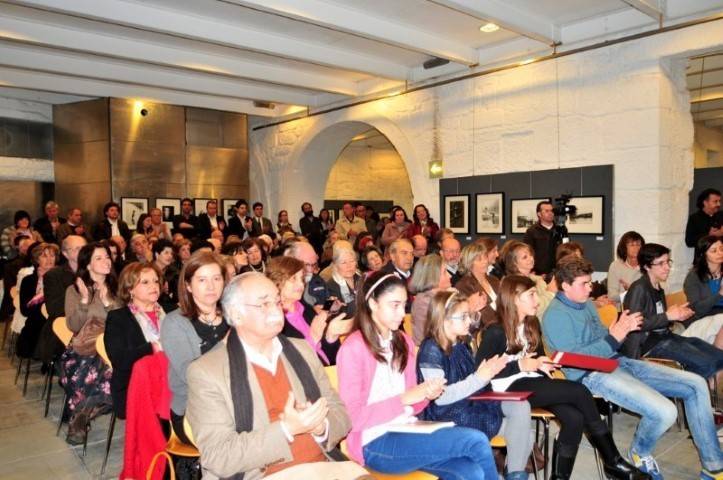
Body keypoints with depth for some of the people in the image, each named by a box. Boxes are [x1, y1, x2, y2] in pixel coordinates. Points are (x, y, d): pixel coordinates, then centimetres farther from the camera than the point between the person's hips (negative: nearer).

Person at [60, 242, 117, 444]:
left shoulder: (116, 288, 13)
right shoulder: (74, 290, 9)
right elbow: (73, 326, -1)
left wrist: (107, 302, -11)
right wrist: (84, 300, -13)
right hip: (82, 350, -1)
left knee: (111, 377, -30)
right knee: (82, 378, -33)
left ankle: (81, 415, -3)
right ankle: (81, 417, -2)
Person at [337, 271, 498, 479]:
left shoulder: (403, 342, 11)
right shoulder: (353, 348, -10)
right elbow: (353, 417, -12)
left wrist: (427, 395, -7)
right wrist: (403, 399, -18)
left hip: (406, 431, 6)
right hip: (375, 442, -6)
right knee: (476, 441, -17)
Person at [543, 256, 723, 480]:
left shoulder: (586, 304, 13)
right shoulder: (555, 315, -14)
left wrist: (621, 330, -3)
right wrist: (613, 338, -20)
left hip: (617, 361, 10)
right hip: (592, 374, -9)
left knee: (696, 384, 3)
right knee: (665, 411, -27)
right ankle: (640, 452, 7)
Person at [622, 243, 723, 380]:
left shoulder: (658, 288, 16)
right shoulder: (639, 288, -13)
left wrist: (676, 314, 2)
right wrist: (668, 316, -17)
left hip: (665, 336, 10)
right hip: (649, 342, -10)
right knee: (706, 363, -21)